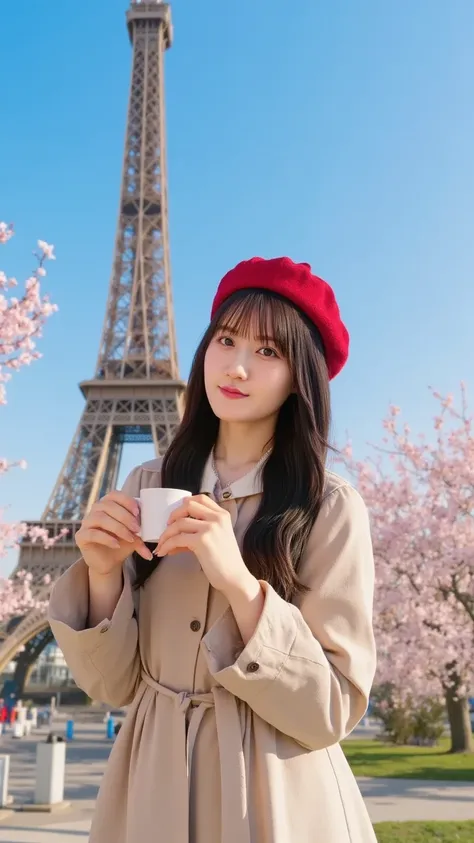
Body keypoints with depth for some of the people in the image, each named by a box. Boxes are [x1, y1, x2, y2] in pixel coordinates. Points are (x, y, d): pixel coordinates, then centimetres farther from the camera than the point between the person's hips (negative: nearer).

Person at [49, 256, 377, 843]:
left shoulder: (332, 509, -13)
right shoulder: (147, 486, -3)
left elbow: (332, 708, -14)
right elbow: (113, 684, -2)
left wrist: (241, 584, -25)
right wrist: (102, 572, -20)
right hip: (152, 785, 3)